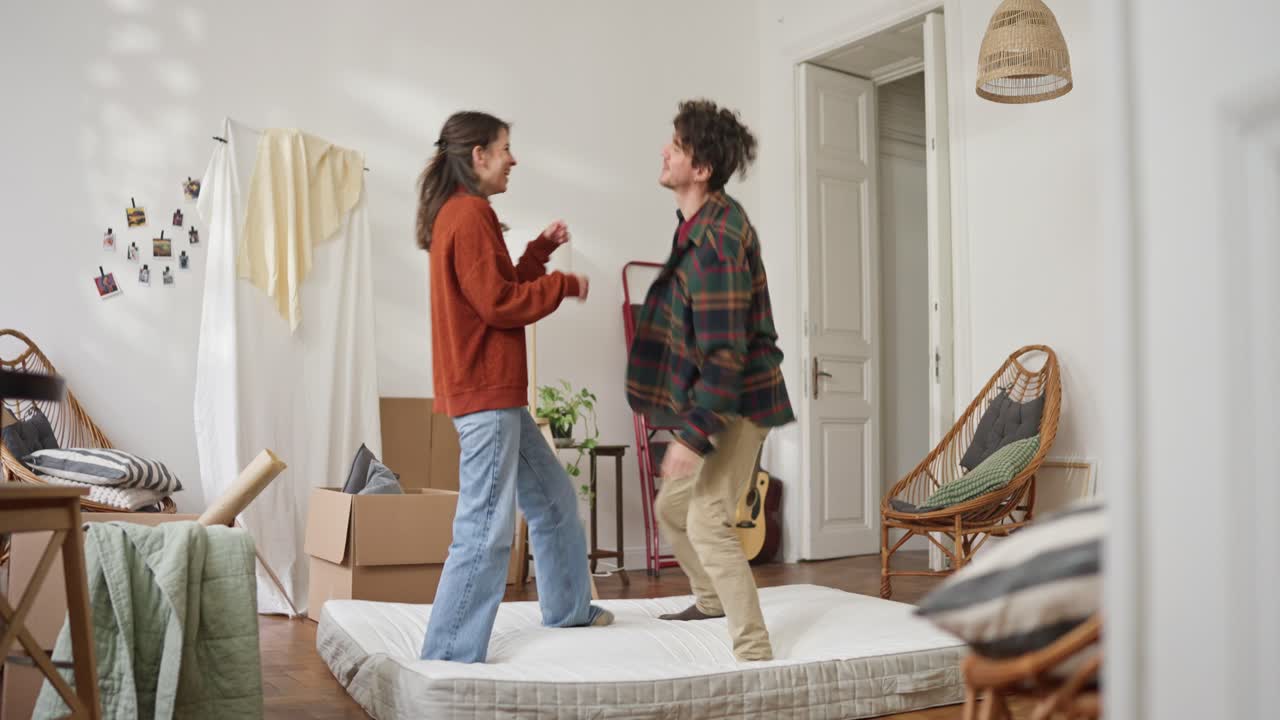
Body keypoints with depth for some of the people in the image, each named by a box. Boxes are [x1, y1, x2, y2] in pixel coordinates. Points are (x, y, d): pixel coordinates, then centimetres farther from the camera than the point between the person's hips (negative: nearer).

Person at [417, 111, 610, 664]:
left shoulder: (459, 213, 18)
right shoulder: (470, 214, -13)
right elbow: (499, 304, -17)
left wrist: (540, 251, 13)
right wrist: (562, 284, -5)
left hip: (497, 395, 11)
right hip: (486, 396, -11)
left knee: (553, 498, 21)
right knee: (486, 531, -9)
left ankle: (568, 608, 35)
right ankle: (447, 657, -4)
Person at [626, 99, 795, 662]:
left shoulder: (717, 238, -24)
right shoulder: (699, 223, 7)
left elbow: (726, 350, -28)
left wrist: (693, 435, -29)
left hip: (737, 402, -10)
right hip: (713, 398, 10)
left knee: (708, 521, -18)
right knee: (672, 507, 21)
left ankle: (755, 654, -11)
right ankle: (711, 601, 44)